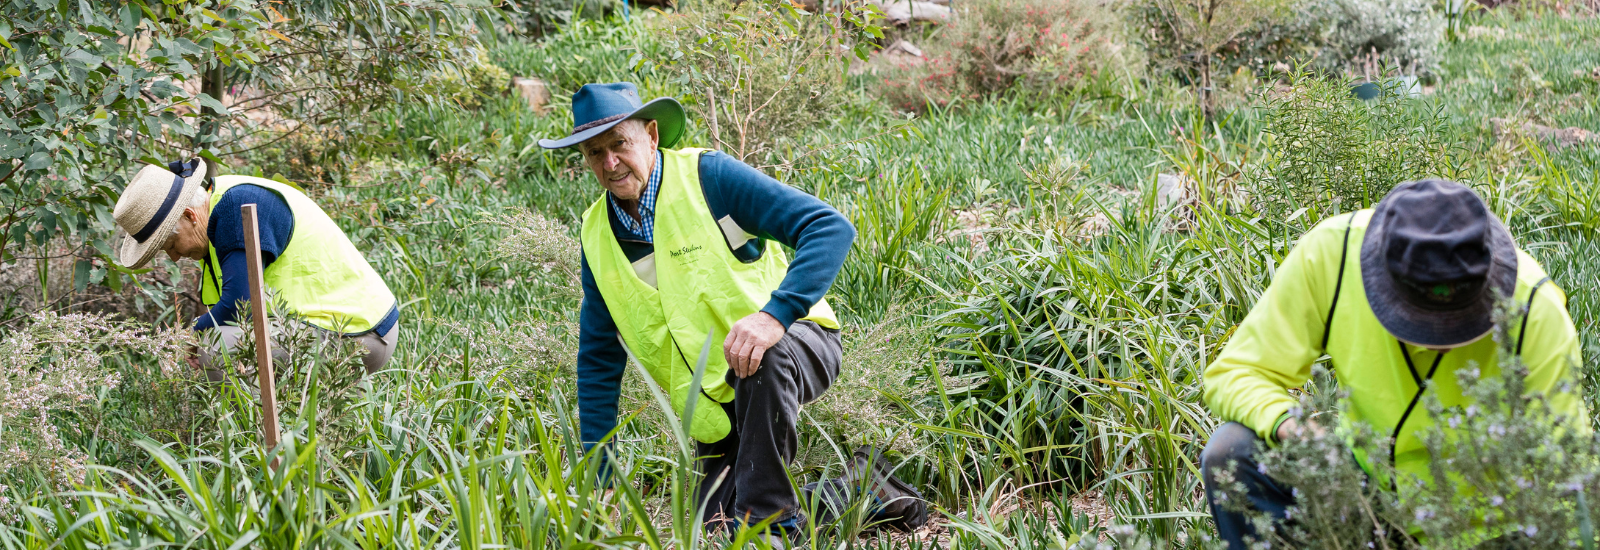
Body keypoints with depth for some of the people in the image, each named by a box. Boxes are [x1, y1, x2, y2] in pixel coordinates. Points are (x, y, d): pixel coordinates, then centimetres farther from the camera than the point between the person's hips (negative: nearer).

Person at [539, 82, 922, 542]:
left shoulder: (707, 176, -15)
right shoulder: (596, 236, 1)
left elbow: (832, 228, -24)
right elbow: (599, 360, 8)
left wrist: (775, 314, -40)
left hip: (789, 342, -5)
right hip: (717, 401, 6)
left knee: (765, 357, -39)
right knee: (716, 526, -5)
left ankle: (767, 518, -25)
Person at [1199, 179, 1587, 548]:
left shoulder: (1537, 312, -24)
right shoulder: (1331, 252, -22)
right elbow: (1235, 373, -14)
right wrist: (1287, 424, -36)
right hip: (1363, 477, 2)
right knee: (1231, 455, -23)